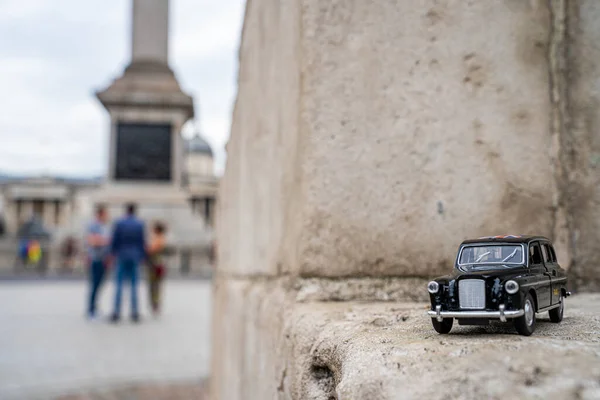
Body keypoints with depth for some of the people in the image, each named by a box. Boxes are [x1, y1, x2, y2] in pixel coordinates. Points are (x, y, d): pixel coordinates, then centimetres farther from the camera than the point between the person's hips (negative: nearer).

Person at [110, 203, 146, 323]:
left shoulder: (119, 223, -3)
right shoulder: (140, 224, -1)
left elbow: (114, 240, -3)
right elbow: (142, 242, -1)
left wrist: (113, 253, 11)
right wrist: (143, 257, 8)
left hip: (122, 257, -1)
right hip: (135, 258, 1)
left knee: (119, 285, 2)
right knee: (134, 286, 4)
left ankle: (117, 313, -2)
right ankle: (134, 314, 3)